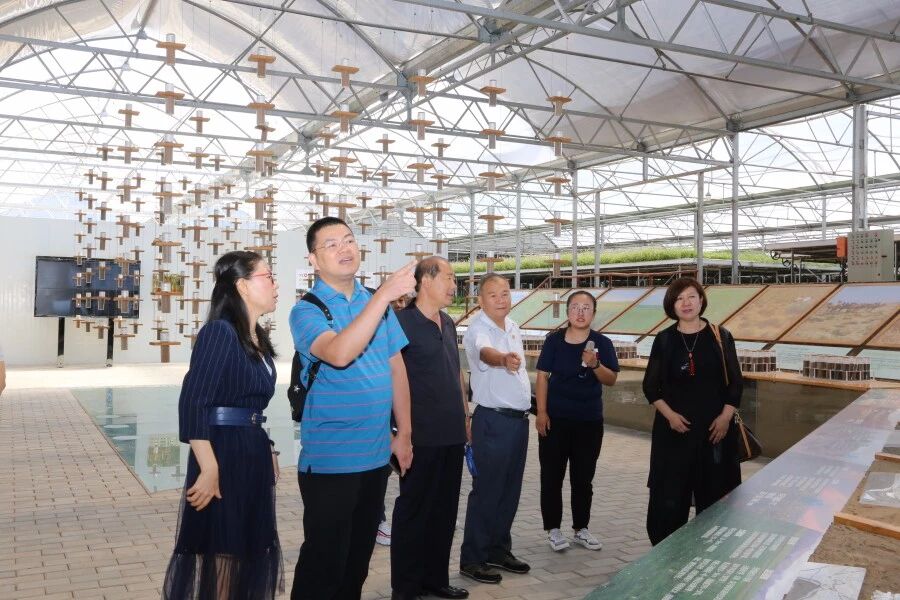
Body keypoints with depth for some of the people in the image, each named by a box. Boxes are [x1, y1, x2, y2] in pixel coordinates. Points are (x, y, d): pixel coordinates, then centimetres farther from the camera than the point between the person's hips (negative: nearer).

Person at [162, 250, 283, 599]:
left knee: (250, 552, 17)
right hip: (223, 454, -8)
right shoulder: (220, 332, -15)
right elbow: (191, 403, -21)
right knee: (218, 556, 3)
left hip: (254, 455, 8)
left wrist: (267, 451, 14)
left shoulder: (258, 339, 11)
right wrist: (209, 470, -24)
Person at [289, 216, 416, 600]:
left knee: (359, 557, 18)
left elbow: (396, 368, 12)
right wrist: (384, 295, -34)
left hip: (376, 454, 6)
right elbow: (339, 353, -30)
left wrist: (403, 433, 10)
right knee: (324, 560, 3)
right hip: (329, 459, -5)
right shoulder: (306, 311, -10)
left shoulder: (379, 303, 8)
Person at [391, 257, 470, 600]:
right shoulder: (403, 321, -11)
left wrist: (465, 416, 17)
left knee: (445, 510, 14)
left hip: (452, 434, 7)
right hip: (421, 436, -7)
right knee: (414, 509, 3)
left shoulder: (448, 323, 12)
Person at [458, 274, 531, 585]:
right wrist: (503, 359, -63)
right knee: (486, 491, -2)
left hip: (519, 418, 8)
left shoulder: (513, 327, 10)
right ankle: (472, 559, 9)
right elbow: (485, 351, -40)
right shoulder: (477, 331, -17)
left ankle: (499, 550, 27)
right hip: (493, 420, -8)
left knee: (510, 490, 14)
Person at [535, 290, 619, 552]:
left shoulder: (602, 343, -1)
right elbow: (542, 376, -2)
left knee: (583, 477, 11)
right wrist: (541, 412, -8)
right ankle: (553, 528, 16)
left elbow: (611, 380, -3)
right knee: (552, 475, 3)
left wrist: (595, 365, -22)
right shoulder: (554, 340, -3)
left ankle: (581, 528, 25)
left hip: (590, 421, 2)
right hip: (556, 418, -1)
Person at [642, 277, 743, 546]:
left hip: (714, 427, 0)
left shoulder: (720, 336, 1)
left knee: (713, 493, 6)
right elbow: (650, 386, 3)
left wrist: (725, 416, -9)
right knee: (669, 494, 1)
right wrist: (669, 414, -10)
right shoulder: (664, 340, 1)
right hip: (673, 428, 0)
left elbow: (735, 382, 2)